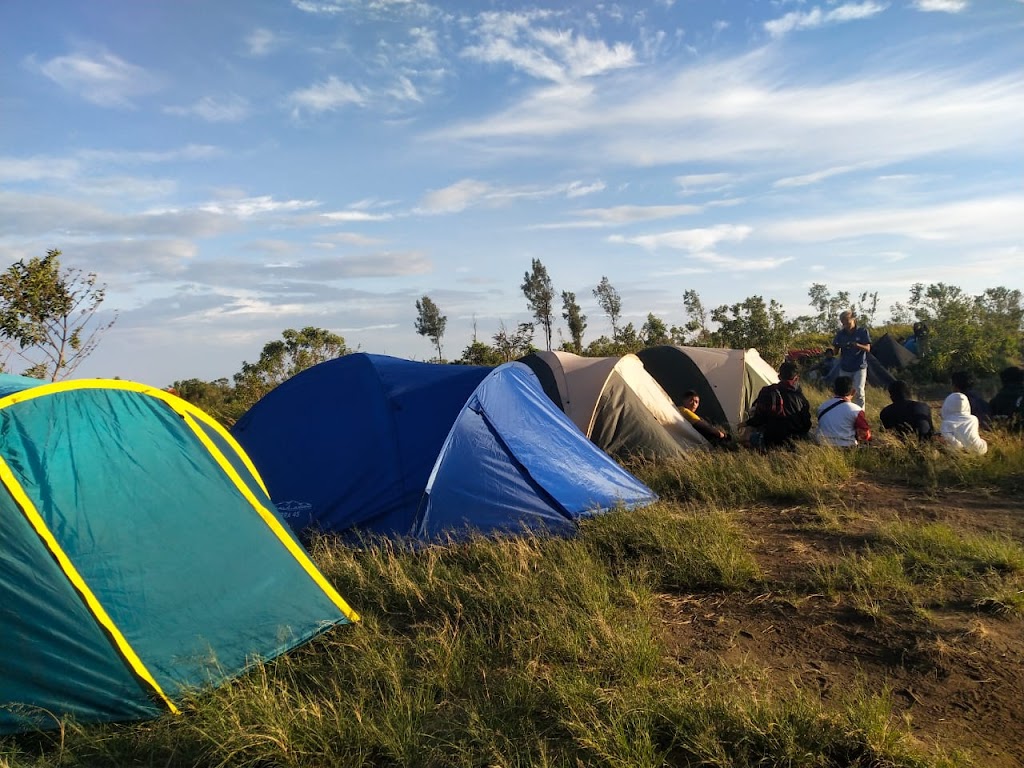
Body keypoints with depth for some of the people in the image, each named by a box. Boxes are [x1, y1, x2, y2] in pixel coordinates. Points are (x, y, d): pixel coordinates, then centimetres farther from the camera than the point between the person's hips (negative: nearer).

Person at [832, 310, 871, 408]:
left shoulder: (863, 332, -4)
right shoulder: (840, 333, 2)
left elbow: (868, 349, -8)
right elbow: (836, 352, 3)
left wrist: (857, 345, -27)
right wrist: (838, 347, -21)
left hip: (860, 367, -3)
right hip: (845, 368, 3)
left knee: (859, 391, -13)